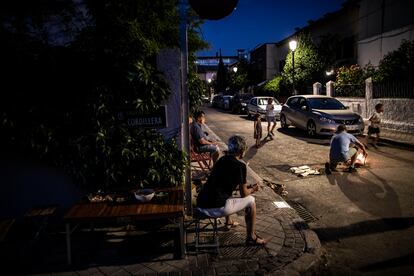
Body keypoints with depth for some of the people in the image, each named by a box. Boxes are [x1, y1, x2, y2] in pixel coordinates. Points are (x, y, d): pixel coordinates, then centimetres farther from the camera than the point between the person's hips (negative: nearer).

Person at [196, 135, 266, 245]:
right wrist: (252, 189, 20)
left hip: (200, 204, 8)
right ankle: (251, 238, 19)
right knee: (250, 200, 10)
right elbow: (244, 194, -1)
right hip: (216, 209, -8)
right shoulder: (240, 166, -8)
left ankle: (228, 222, 54)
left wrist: (247, 186, 31)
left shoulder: (222, 159, 13)